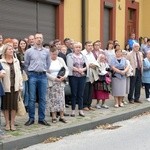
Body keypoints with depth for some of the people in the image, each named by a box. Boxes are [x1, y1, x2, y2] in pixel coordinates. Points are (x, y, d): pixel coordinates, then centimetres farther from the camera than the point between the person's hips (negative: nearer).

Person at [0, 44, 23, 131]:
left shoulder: (16, 61, 10)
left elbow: (19, 74, 10)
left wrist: (20, 86, 7)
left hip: (15, 87, 4)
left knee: (14, 105, 5)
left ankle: (12, 123, 15)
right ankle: (7, 123, 15)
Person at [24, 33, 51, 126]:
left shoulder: (46, 51, 7)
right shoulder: (29, 51, 2)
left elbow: (48, 64, 13)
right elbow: (26, 64, 6)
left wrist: (44, 72, 11)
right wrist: (29, 74, 6)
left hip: (43, 76, 2)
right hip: (33, 76, -2)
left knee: (42, 99, 4)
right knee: (32, 98, -1)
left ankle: (42, 118, 12)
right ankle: (31, 118, 7)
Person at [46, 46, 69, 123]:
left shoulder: (60, 60, 8)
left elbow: (66, 70, 10)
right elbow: (46, 73, -12)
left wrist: (64, 76, -9)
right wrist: (54, 78, -17)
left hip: (60, 82, 3)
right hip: (51, 83, -3)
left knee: (61, 99, 2)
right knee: (52, 99, 0)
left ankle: (62, 116, 8)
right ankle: (54, 117, 8)